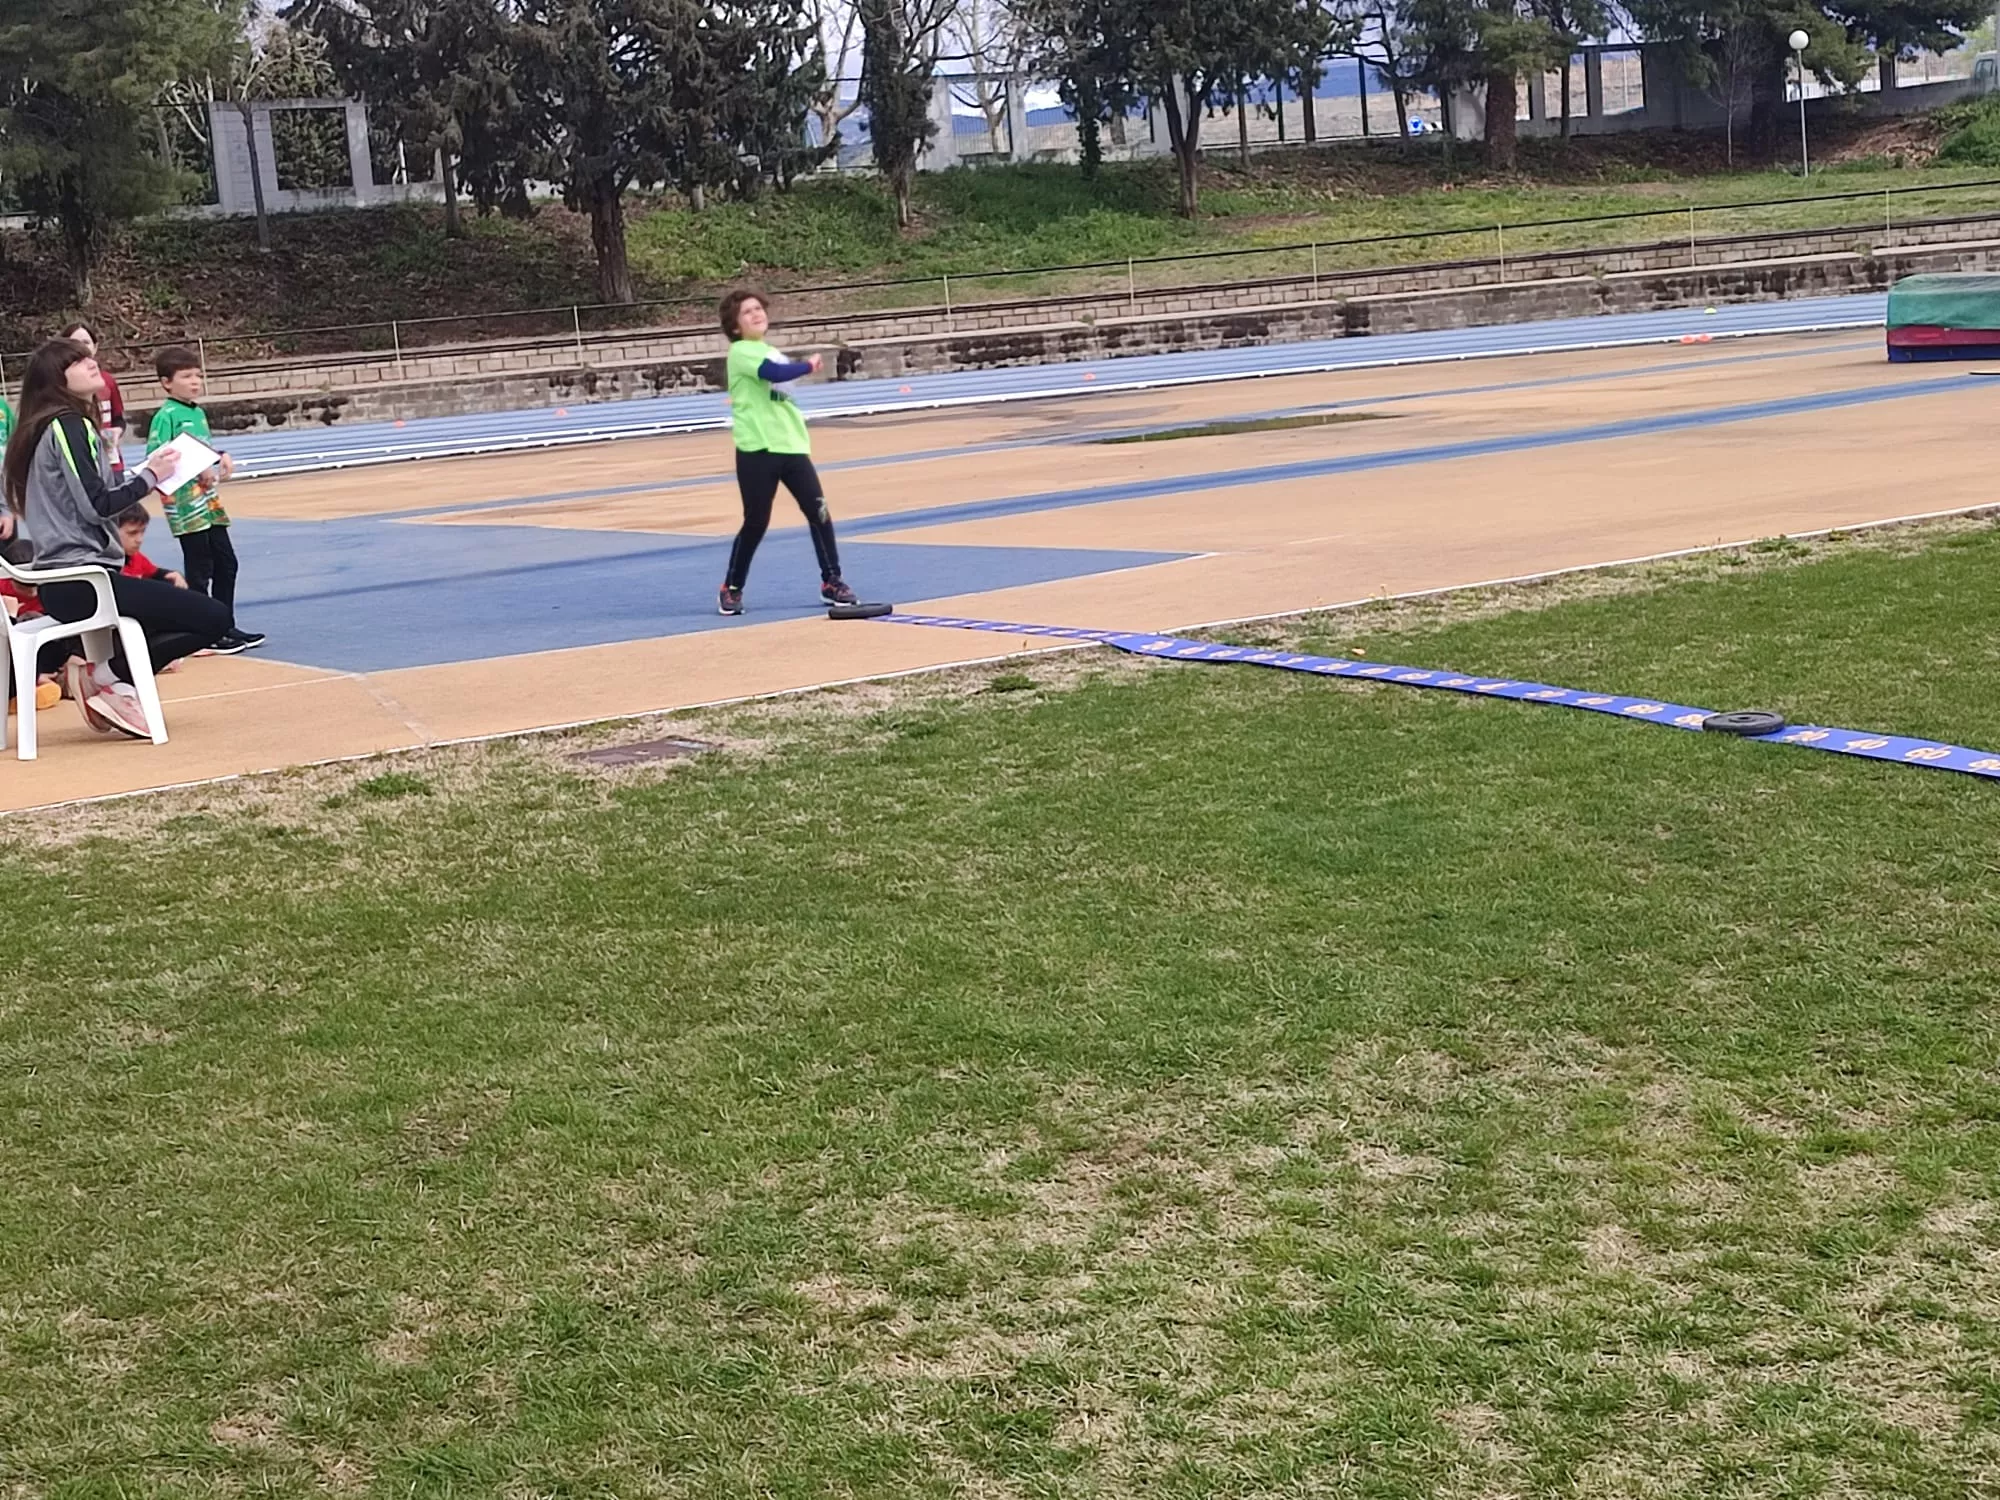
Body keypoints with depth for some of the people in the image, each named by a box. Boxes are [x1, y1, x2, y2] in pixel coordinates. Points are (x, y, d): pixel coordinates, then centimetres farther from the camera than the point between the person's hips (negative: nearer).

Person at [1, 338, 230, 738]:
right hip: (83, 580, -10)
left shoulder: (51, 427, 18)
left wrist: (141, 479, 9)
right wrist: (149, 476, -5)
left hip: (65, 581, 10)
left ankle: (102, 676, 8)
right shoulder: (69, 425, -10)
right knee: (214, 617, -14)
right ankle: (104, 675, -6)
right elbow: (97, 505, -18)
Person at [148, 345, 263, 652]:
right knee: (199, 570, -3)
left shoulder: (199, 413, 12)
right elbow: (156, 459, -18)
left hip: (210, 502, 8)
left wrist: (221, 458, 4)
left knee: (226, 563, 13)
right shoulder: (166, 416, -12)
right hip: (185, 504, -8)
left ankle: (226, 627, 22)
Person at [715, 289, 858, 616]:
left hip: (791, 445, 7)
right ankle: (731, 589, 15)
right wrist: (809, 365, -10)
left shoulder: (769, 352, 17)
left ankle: (831, 582, 10)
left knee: (819, 512, -1)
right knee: (756, 522, -3)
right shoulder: (741, 352, -9)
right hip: (757, 451, -7)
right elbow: (776, 373, -26)